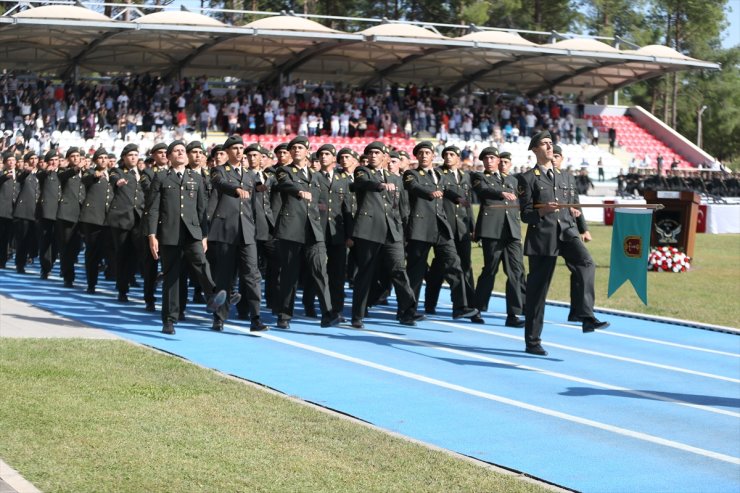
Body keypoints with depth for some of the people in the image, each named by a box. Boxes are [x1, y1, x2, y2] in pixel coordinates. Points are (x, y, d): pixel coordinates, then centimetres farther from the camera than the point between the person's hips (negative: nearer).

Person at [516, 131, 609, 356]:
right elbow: (525, 215, -4)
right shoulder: (528, 178, 1)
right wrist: (542, 210, -20)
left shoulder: (561, 176, 17)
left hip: (566, 230, 4)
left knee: (586, 263, -27)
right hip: (542, 236, -4)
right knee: (537, 289, 1)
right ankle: (532, 341, 11)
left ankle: (587, 316, -32)